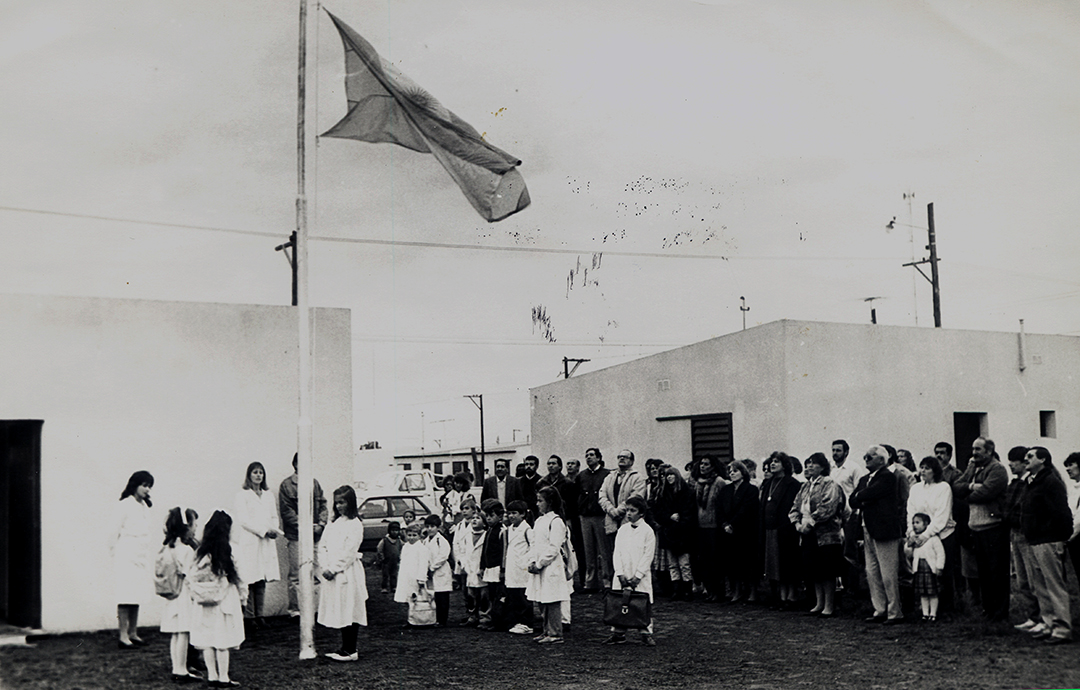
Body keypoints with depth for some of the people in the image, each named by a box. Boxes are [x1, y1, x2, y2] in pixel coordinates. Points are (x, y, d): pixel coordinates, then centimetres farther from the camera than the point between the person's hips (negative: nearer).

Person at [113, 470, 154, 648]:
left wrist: (148, 558, 15)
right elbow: (115, 532, -5)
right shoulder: (125, 505, -7)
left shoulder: (145, 506, 14)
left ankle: (133, 633, 13)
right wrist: (115, 556, -5)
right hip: (126, 555, -7)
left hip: (141, 556, 7)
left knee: (137, 594, 7)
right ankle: (123, 635, -5)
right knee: (126, 595, -7)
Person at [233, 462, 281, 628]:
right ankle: (248, 616, -2)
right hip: (249, 543, -5)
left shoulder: (269, 495, 18)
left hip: (266, 543, 5)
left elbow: (274, 517, 20)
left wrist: (274, 530, -2)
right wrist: (264, 530, -13)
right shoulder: (242, 495, -1)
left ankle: (258, 615, 10)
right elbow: (243, 520, -8)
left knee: (262, 581, 4)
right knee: (249, 581, -7)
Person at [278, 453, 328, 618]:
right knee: (296, 575, -2)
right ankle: (295, 609, 5)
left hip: (316, 535, 5)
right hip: (297, 536, -5)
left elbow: (322, 505, 16)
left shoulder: (314, 482, 14)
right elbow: (286, 511, -7)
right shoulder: (286, 485, -3)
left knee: (318, 572, 7)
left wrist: (321, 524, -1)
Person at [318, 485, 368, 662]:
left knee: (349, 612, -3)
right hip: (331, 574, 7)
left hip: (347, 573, -7)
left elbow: (349, 552, -14)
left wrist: (334, 569, -15)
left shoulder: (355, 525, -8)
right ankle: (344, 648, 17)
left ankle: (350, 651, 2)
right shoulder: (334, 523, 15)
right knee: (338, 612, 9)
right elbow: (323, 545, 10)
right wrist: (324, 567, -4)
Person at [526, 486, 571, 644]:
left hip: (551, 567, -9)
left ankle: (555, 634, -1)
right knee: (542, 602, 12)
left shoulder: (556, 521, -11)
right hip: (539, 567, 9)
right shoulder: (539, 521, 15)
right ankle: (547, 631, 21)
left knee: (552, 602, -6)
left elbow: (553, 548, -15)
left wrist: (539, 564, -14)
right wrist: (532, 561, 3)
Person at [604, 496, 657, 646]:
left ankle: (646, 634, 8)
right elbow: (617, 553, 5)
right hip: (622, 575, 3)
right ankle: (618, 634, 12)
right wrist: (620, 574, -5)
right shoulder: (622, 530, 7)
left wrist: (637, 576, -11)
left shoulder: (647, 531, -4)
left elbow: (648, 555, -7)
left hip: (641, 576, -3)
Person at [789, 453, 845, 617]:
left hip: (826, 535, -8)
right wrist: (797, 523, -2)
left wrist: (810, 523, -18)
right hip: (808, 535, 8)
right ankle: (819, 603, 20)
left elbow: (827, 508, -19)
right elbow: (795, 506, 15)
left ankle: (829, 606, 3)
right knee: (814, 572, 11)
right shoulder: (806, 486, 16)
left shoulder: (829, 485, -8)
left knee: (827, 573, -3)